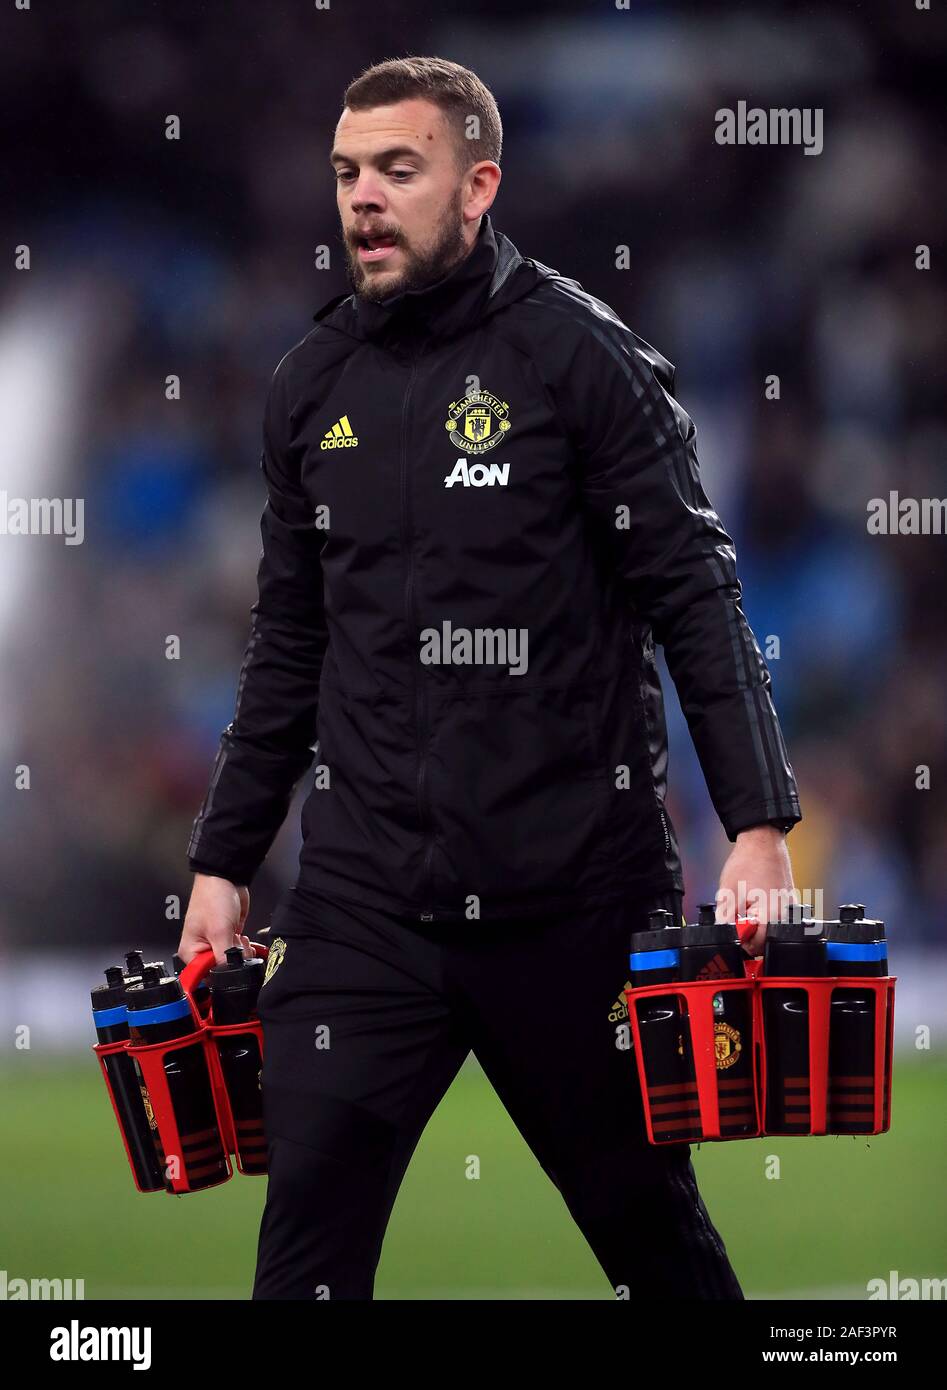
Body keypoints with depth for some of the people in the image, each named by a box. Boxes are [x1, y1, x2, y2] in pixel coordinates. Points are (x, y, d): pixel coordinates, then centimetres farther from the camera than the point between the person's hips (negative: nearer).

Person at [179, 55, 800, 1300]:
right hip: (365, 902, 4)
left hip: (576, 895, -4)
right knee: (310, 1236, -7)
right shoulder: (314, 386, 11)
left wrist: (758, 825, -16)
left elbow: (695, 598, -7)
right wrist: (223, 864, 16)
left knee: (647, 1219, 8)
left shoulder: (576, 352, -4)